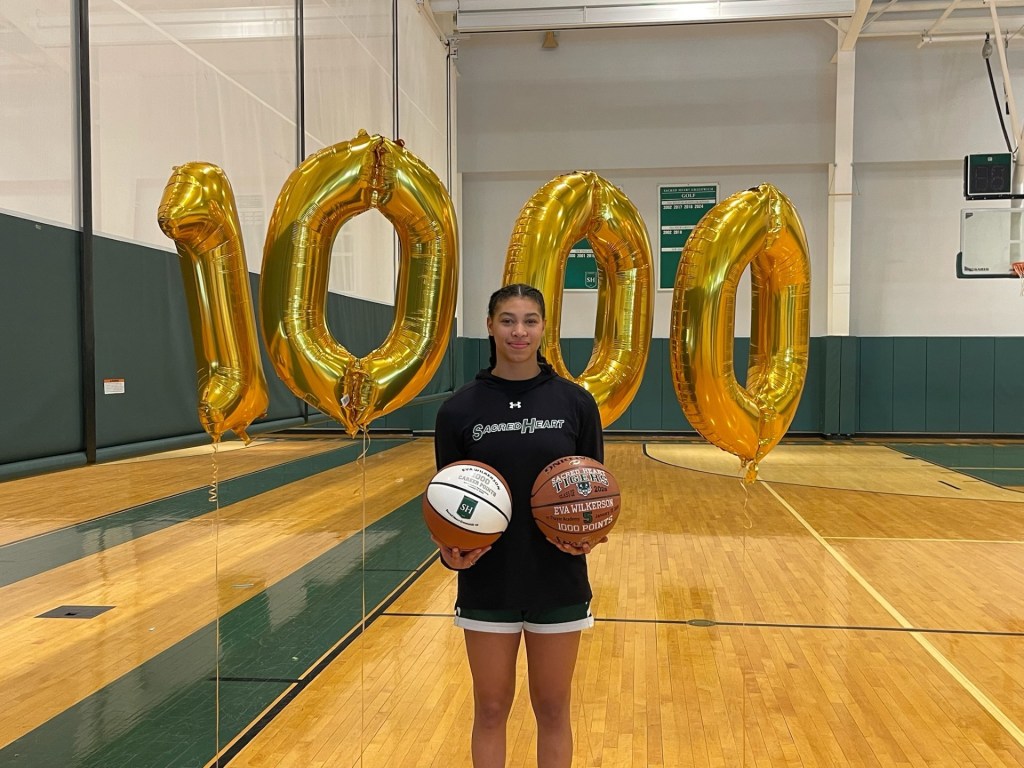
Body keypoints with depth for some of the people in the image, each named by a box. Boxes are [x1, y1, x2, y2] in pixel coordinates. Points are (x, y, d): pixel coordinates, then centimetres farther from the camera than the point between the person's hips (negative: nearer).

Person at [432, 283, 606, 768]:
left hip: (558, 581, 0)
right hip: (487, 582, 0)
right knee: (491, 709, 13)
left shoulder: (575, 402, -4)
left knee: (552, 709, 14)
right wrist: (448, 551, -18)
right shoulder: (460, 409, -5)